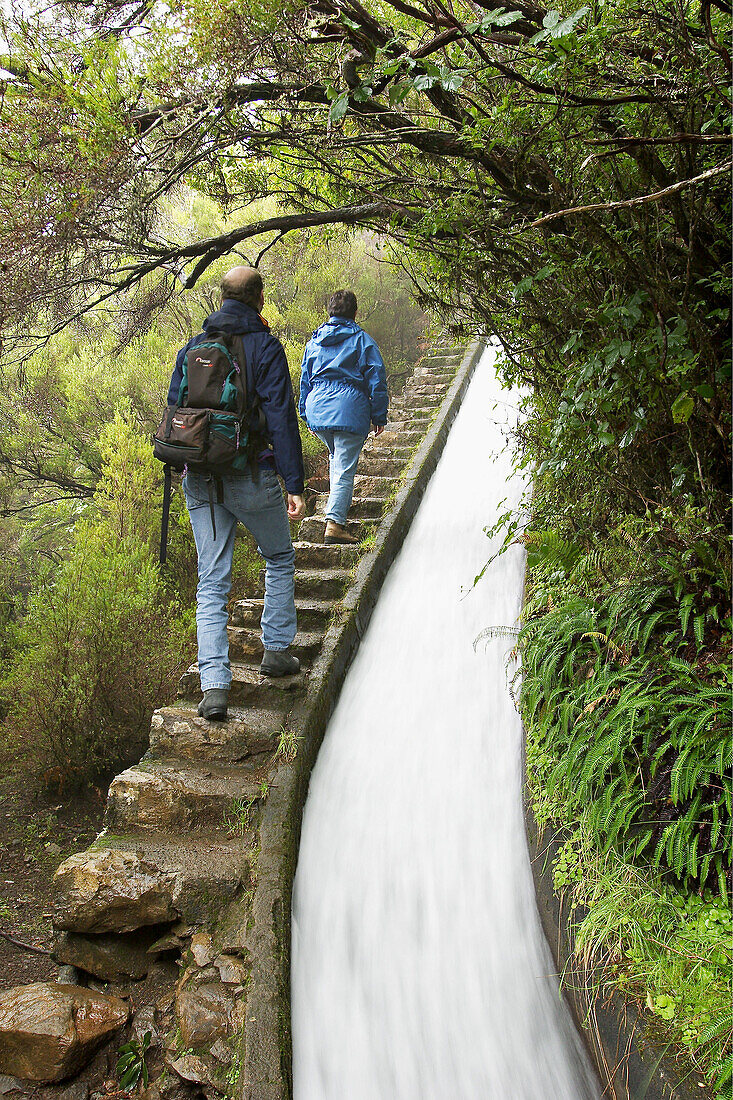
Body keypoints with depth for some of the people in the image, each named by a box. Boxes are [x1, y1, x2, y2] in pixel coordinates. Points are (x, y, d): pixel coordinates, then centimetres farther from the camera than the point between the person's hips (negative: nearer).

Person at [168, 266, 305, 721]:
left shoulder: (191, 348, 10)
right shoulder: (266, 347, -6)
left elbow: (174, 413, 13)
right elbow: (281, 420, -11)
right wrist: (295, 485, -10)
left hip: (200, 481, 4)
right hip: (252, 478, -4)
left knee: (212, 582, 6)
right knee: (280, 560, 21)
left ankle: (214, 687, -1)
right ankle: (277, 651, 24)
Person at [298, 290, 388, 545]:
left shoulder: (314, 341, 15)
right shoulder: (361, 340, 2)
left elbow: (305, 379, 19)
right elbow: (376, 380, -2)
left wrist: (306, 414, 26)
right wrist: (379, 416, 4)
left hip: (316, 409, 5)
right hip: (349, 410, -5)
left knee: (336, 457, 29)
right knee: (344, 468, -8)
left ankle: (338, 502, 32)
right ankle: (334, 522, -17)